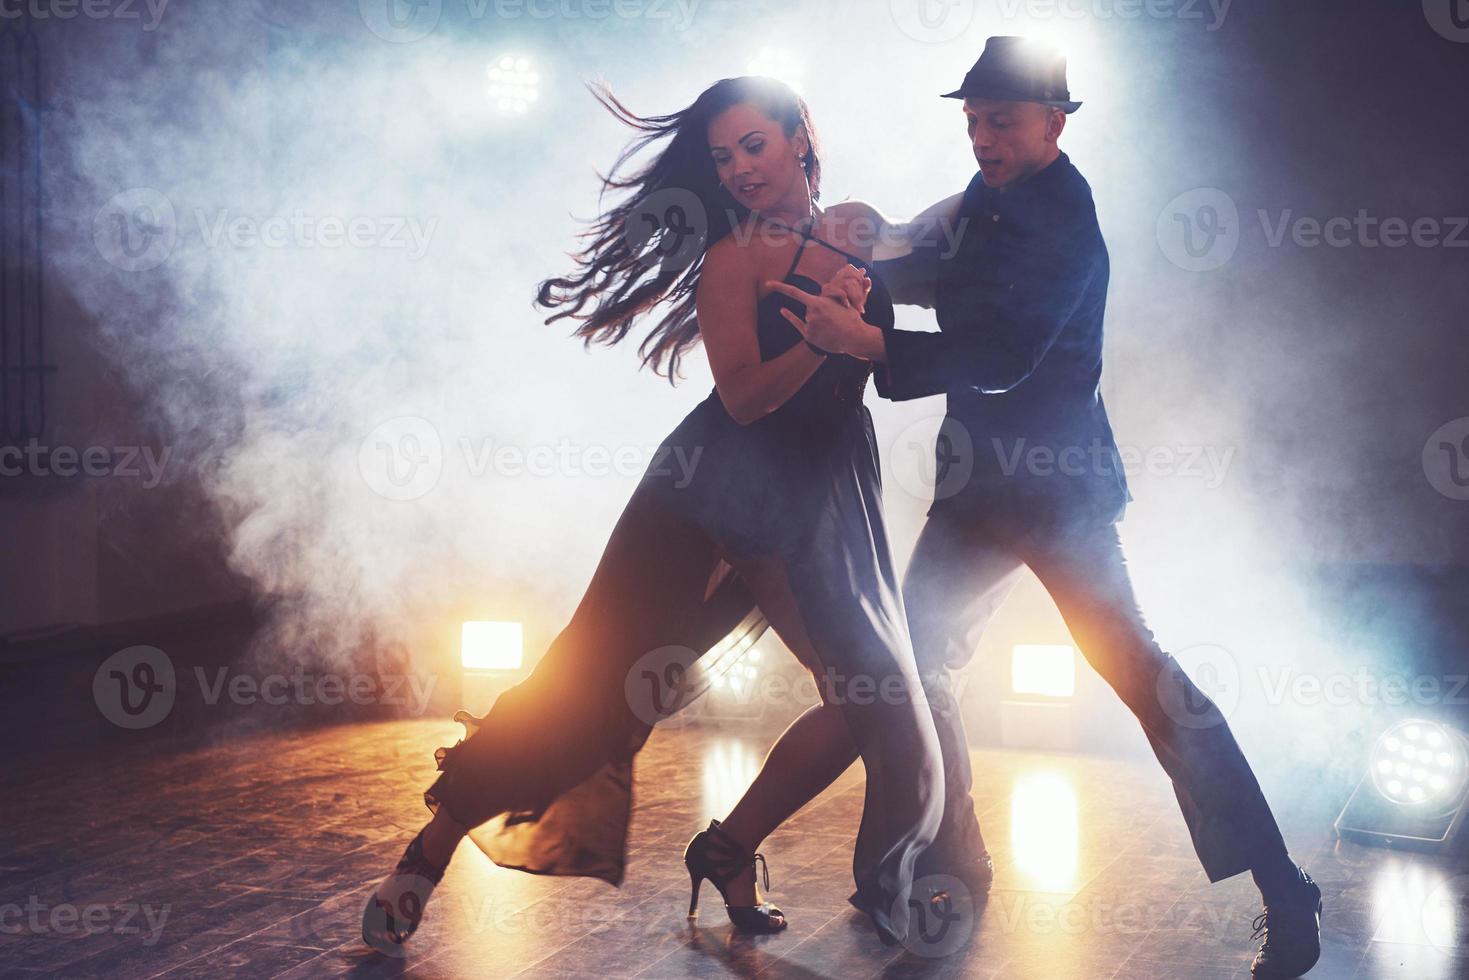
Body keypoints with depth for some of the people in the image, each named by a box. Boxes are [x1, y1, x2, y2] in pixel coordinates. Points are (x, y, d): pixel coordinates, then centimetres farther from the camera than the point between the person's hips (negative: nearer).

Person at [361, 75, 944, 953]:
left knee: (877, 704, 0)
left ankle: (728, 852, 17)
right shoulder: (731, 258, -4)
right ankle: (434, 847, 6)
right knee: (599, 674, -6)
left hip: (821, 509, 5)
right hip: (717, 489, -5)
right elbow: (744, 396, -12)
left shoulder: (859, 227, 11)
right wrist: (821, 341, -25)